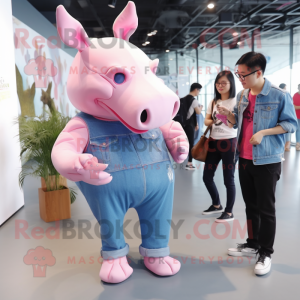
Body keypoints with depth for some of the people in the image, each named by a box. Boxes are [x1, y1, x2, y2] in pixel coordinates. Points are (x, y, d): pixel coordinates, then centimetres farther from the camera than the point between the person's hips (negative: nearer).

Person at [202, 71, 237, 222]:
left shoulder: (235, 101, -7)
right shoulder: (213, 102, 11)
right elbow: (206, 121, 9)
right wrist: (213, 121, -13)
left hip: (229, 142, -6)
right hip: (213, 141, 6)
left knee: (228, 179, 1)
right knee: (207, 177, 11)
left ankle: (229, 212, 15)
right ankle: (216, 205, 33)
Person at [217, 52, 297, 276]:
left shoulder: (279, 96, -12)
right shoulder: (242, 96, 6)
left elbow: (291, 124, -8)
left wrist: (263, 133, -20)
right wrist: (228, 115, -6)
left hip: (267, 160, -6)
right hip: (244, 159, 6)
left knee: (266, 209, 2)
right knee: (250, 205, 16)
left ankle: (266, 253, 15)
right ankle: (252, 244, 31)